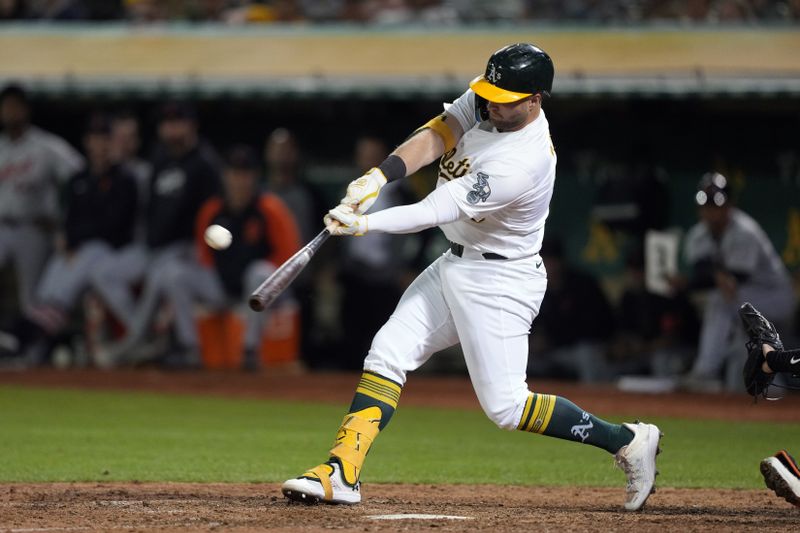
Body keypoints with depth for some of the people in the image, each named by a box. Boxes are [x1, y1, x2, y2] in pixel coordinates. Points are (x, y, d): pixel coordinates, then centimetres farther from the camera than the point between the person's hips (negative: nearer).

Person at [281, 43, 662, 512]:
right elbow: (434, 137, -12)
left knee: (505, 405, -8)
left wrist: (364, 225, -35)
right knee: (388, 352, 3)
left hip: (500, 283, -9)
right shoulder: (486, 103, -6)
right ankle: (342, 473, 2)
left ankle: (627, 441, 3)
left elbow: (439, 211, -31)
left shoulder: (522, 163, -30)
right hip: (457, 264, 9)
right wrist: (377, 177, -29)